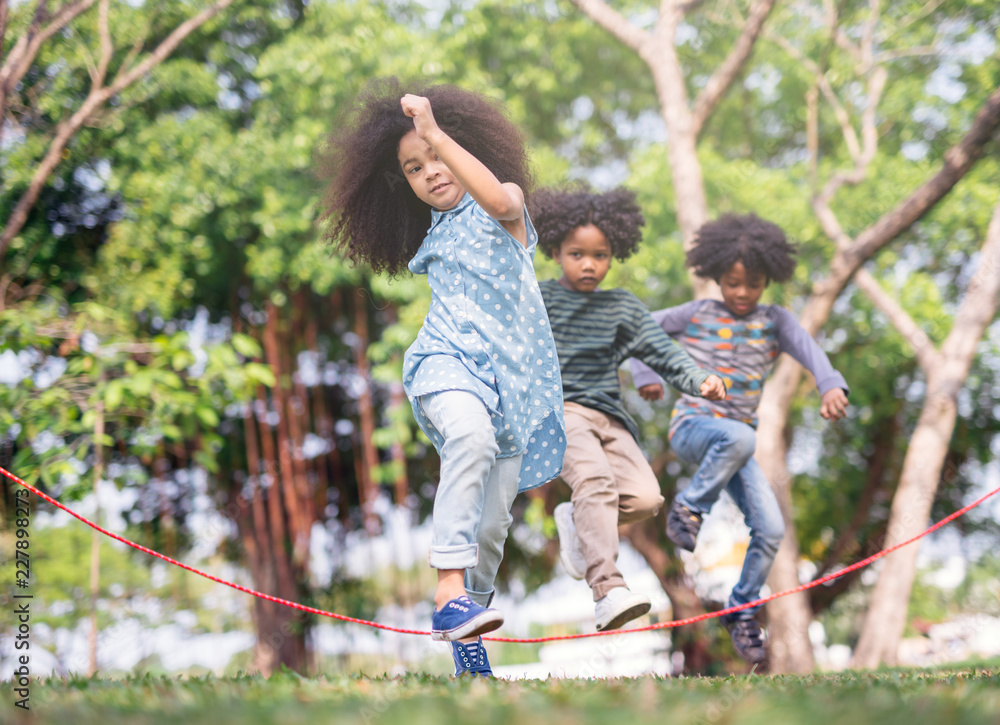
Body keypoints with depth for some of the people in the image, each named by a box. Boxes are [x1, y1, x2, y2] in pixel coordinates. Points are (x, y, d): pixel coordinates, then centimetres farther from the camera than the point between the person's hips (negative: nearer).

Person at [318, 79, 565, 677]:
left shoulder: (502, 209, 7)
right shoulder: (433, 239, 21)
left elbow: (500, 197, -20)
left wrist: (437, 133, -24)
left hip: (512, 376, 0)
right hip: (447, 360, 1)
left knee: (493, 521, 0)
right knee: (472, 436, -36)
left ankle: (468, 631, 19)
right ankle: (450, 587, -46)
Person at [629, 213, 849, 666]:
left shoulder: (774, 321, 9)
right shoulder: (698, 314, 7)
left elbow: (809, 350, -10)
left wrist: (831, 387, -31)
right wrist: (645, 376, 2)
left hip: (737, 438, 3)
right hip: (692, 426, -3)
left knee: (771, 530, -8)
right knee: (739, 438, -39)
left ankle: (742, 611, 13)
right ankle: (689, 508, -18)